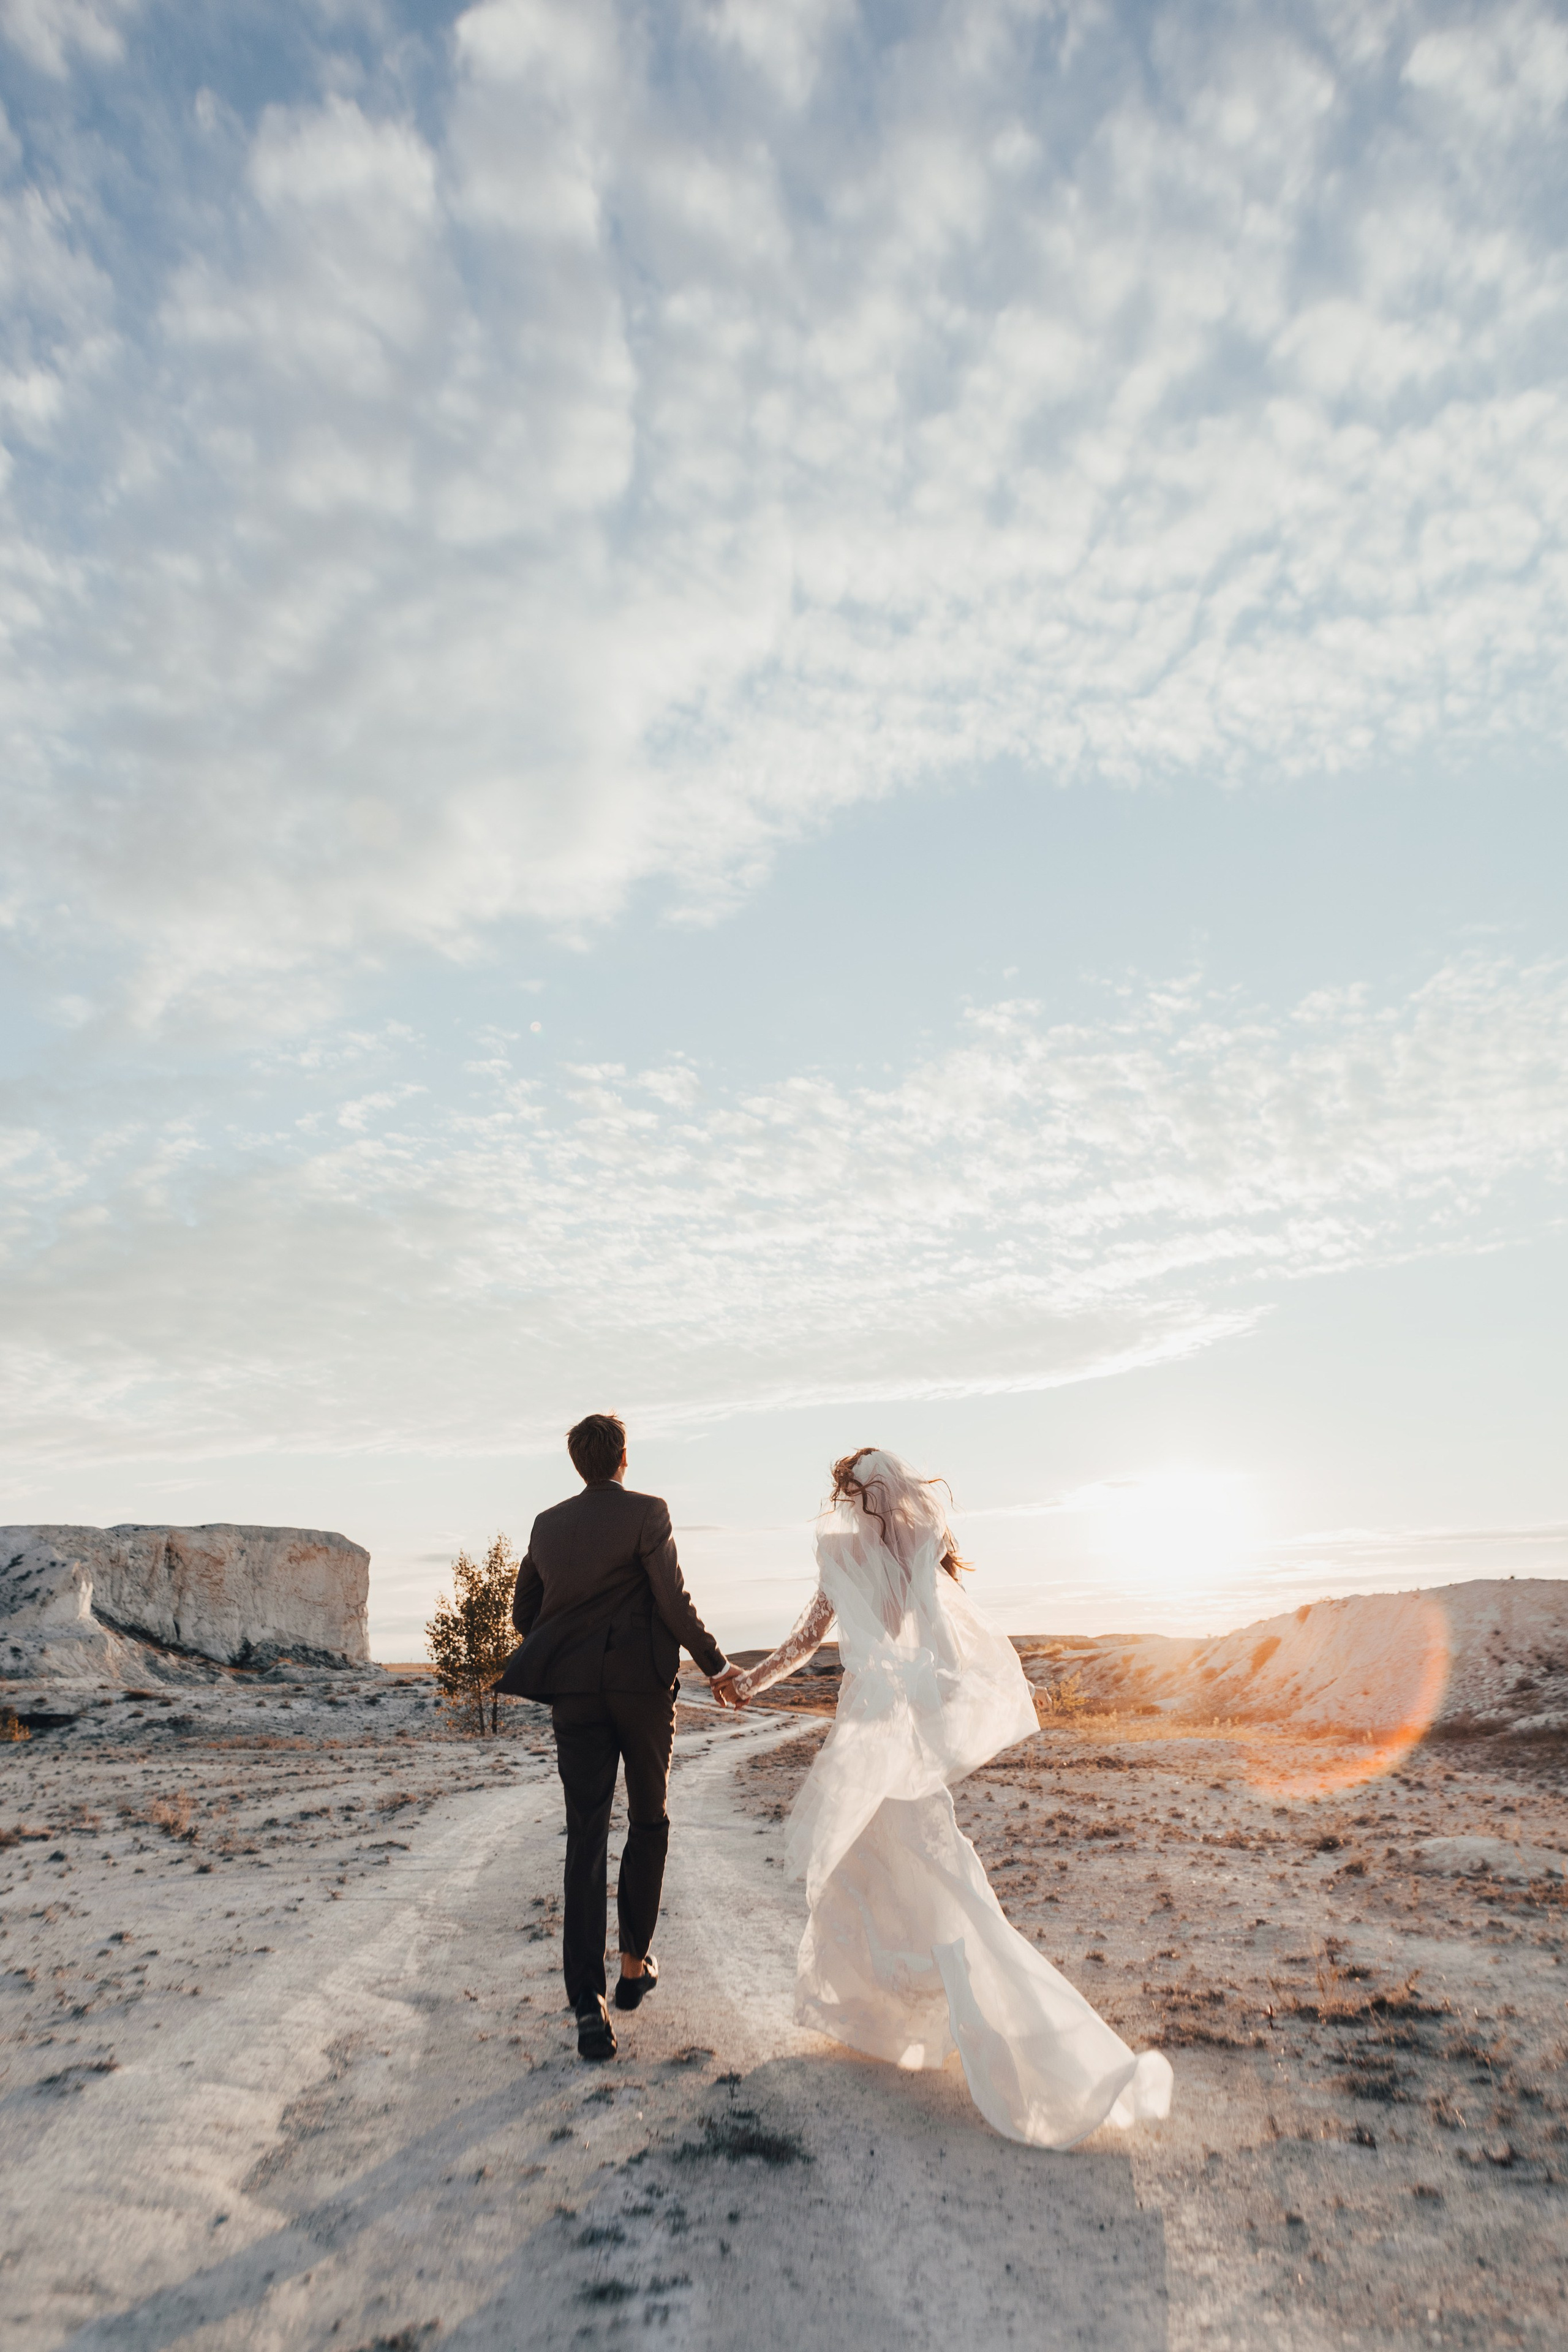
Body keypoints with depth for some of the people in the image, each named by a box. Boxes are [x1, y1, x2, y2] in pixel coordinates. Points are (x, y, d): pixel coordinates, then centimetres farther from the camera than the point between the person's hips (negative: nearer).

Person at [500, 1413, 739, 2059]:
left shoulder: (548, 1524, 7)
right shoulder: (647, 1514, -8)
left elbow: (524, 1611, 14)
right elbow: (674, 1603, -13)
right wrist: (717, 1665, -1)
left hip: (575, 1692, 3)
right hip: (642, 1685, -3)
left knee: (586, 1842, 4)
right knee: (649, 1823, 18)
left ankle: (589, 2005, -2)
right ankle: (634, 1963, 25)